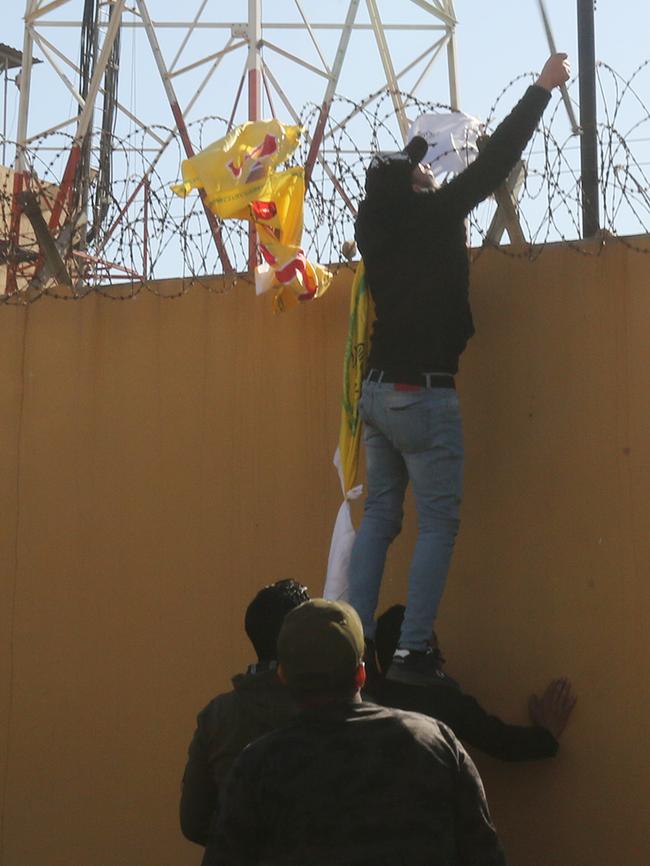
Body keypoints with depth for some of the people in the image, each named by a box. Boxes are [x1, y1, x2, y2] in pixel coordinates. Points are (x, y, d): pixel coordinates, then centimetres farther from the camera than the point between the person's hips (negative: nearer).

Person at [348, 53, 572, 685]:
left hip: (377, 390, 7)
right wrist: (542, 88, 5)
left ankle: (356, 639, 8)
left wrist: (422, 140, 41)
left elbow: (397, 173, 28)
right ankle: (412, 652, -9)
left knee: (379, 516, 11)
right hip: (422, 395, -7)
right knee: (438, 522, -4)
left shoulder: (375, 223, 5)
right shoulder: (432, 216, -10)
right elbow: (495, 162, -5)